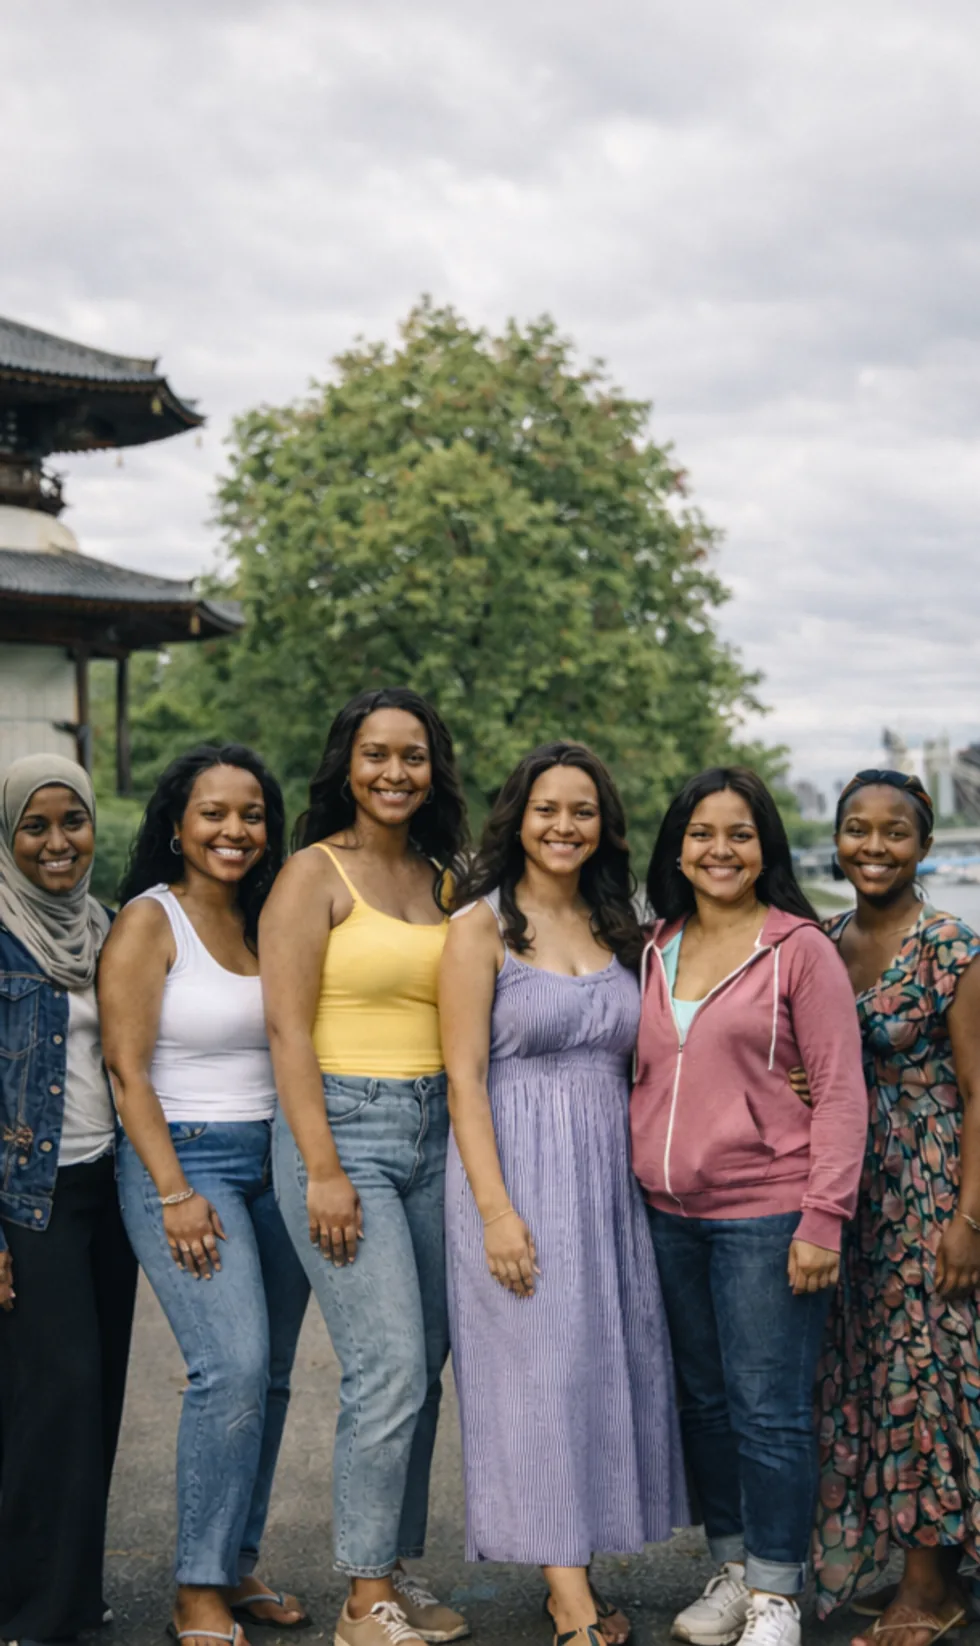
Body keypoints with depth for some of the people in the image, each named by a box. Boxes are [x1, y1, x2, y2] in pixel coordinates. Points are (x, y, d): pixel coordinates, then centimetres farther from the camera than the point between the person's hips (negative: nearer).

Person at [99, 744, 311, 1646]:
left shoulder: (266, 923, 12)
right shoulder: (149, 921, -5)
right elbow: (128, 1070, -10)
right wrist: (177, 1192, -15)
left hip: (273, 1161, 6)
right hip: (184, 1161, -6)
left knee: (268, 1375, 6)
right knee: (233, 1367, -15)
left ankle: (237, 1566, 19)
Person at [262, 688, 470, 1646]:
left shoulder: (441, 878, 13)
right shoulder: (315, 873, -5)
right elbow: (288, 1029, -11)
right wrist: (323, 1170, -16)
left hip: (432, 1132, 6)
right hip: (342, 1126, -6)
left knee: (420, 1369, 9)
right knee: (389, 1369, -10)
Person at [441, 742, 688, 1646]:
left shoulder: (617, 928, 12)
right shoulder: (483, 924, -5)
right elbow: (465, 1077, -10)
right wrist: (496, 1209, -17)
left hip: (610, 1171, 6)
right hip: (517, 1166, -6)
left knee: (609, 1364, 8)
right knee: (540, 1371, -4)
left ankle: (577, 1573, 21)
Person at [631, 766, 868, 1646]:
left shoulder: (799, 948, -5)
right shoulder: (655, 952, 10)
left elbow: (840, 1091, -8)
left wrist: (822, 1219, -13)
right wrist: (637, 1190, 10)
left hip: (766, 1215, -5)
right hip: (670, 1217, 5)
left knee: (769, 1409, -1)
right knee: (705, 1402, 14)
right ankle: (733, 1568, 28)